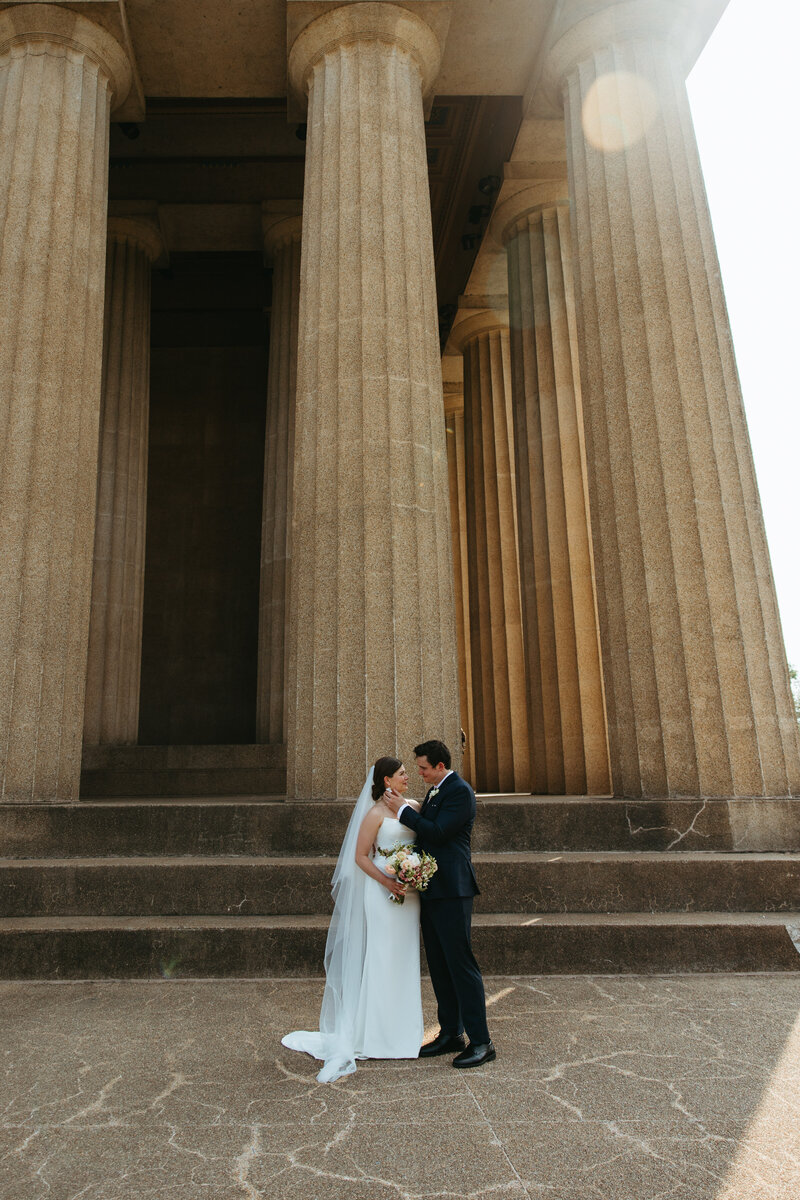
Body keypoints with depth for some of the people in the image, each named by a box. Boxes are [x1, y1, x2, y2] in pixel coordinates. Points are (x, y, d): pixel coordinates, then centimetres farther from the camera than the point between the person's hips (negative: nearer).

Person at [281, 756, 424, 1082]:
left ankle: (403, 1029, 26)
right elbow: (360, 856, -8)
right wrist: (386, 881, -18)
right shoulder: (376, 814, -9)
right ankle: (377, 1033, 5)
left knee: (405, 960, 13)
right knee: (381, 960, -3)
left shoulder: (415, 807, 7)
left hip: (410, 893, 6)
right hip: (382, 891, -6)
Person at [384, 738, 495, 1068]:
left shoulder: (459, 791, -13)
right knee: (438, 966, 15)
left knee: (460, 964, -5)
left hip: (451, 891, -10)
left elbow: (437, 832, -21)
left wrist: (403, 809, -15)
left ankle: (481, 1042, 5)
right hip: (431, 890, 10)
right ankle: (450, 1034, 25)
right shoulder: (435, 791, 16)